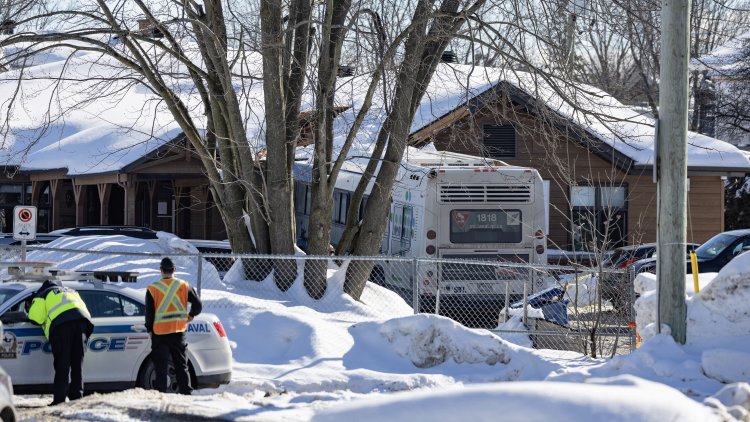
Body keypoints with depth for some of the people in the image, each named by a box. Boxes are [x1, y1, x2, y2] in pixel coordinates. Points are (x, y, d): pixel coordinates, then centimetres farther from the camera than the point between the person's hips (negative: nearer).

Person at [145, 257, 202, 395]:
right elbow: (198, 305, -2)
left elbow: (149, 312, -5)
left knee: (161, 367, 3)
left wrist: (149, 329, 10)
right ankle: (186, 392, 10)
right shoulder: (184, 286, -1)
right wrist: (191, 315, 17)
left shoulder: (153, 289, -7)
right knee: (181, 365, 12)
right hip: (179, 332, 2)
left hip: (160, 333, -2)